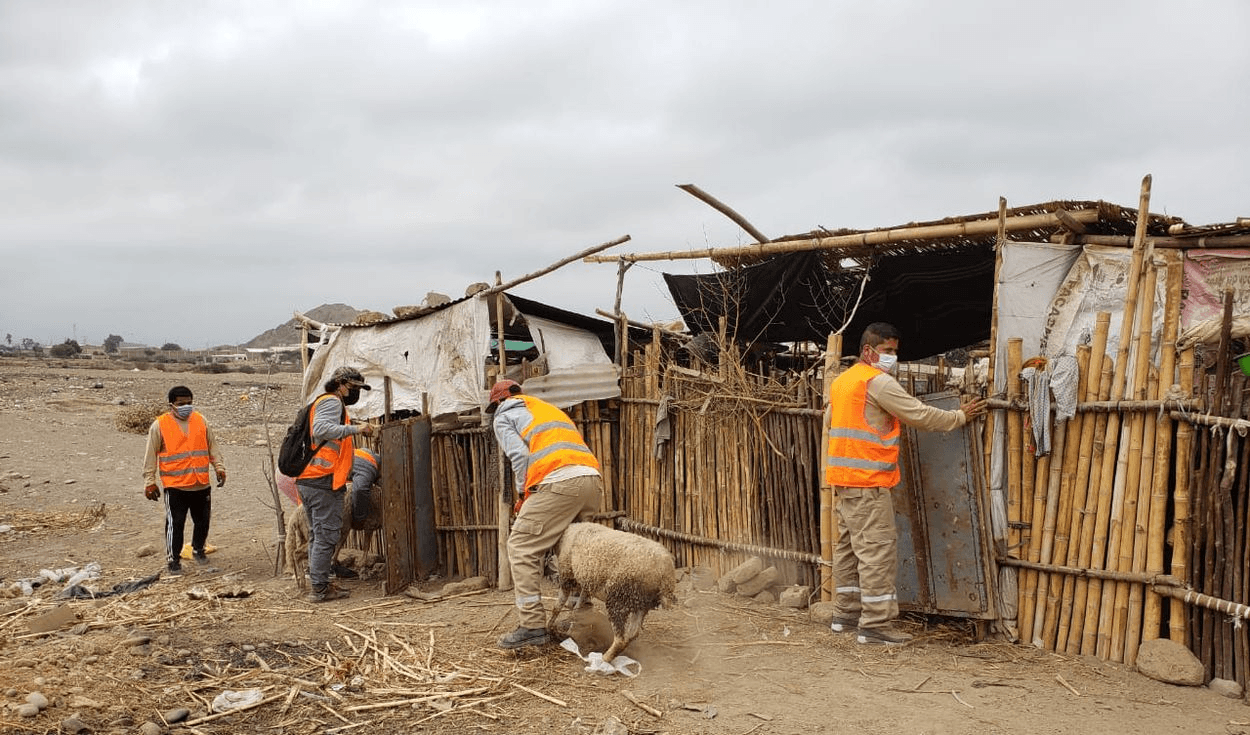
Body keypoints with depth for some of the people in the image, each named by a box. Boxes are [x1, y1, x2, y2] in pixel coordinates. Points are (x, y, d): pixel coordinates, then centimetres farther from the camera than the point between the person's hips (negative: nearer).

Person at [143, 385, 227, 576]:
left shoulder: (201, 421, 7)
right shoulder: (159, 425, -4)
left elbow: (212, 446, 14)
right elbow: (151, 455, -1)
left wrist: (219, 467, 7)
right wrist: (149, 482, -3)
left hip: (202, 484, 4)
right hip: (175, 486, -4)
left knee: (203, 521, 14)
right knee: (175, 524, -1)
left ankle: (198, 550, 36)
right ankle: (173, 559, 12)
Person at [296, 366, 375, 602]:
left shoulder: (323, 402, 27)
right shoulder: (332, 402, -5)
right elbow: (321, 429, -25)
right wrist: (354, 429, -27)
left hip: (307, 480, 11)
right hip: (323, 479, -11)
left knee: (317, 534, 15)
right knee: (327, 534, -7)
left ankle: (318, 584, 21)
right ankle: (320, 588, -5)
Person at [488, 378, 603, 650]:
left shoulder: (504, 417, 18)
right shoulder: (550, 409, 38)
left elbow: (519, 456, 0)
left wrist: (523, 495, 12)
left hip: (559, 482, -8)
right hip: (593, 478, 8)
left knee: (522, 548, -3)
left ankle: (532, 625, -9)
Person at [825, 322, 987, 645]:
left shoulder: (841, 381, 18)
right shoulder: (878, 381, -11)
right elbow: (920, 415, -9)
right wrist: (961, 416, 2)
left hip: (843, 479, 10)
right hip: (868, 482, -10)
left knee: (849, 546, 15)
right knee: (877, 549, -7)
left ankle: (846, 612, 22)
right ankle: (876, 623, -6)